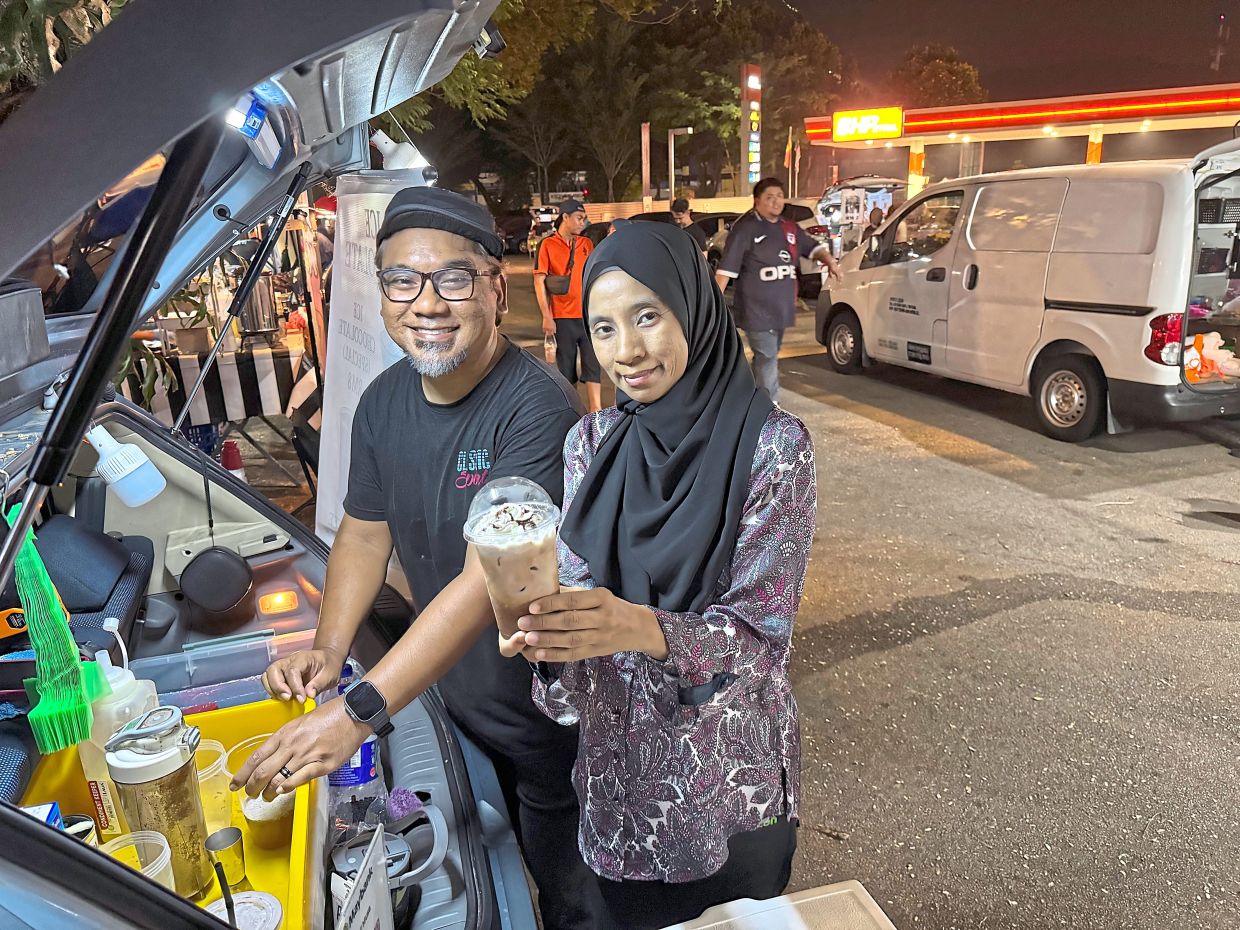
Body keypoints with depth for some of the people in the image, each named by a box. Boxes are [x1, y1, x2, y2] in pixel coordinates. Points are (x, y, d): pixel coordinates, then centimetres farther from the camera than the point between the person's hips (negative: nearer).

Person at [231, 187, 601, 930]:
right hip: (458, 702, 6)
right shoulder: (383, 403, -4)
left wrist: (357, 714, -38)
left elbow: (489, 581, -35)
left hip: (548, 716, -6)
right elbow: (365, 533, 7)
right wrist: (329, 649, -7)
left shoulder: (537, 408, -29)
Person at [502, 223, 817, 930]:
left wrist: (642, 627, -37)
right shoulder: (593, 442, -3)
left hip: (734, 779, -3)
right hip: (619, 772, 3)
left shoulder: (773, 443, -16)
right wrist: (546, 628, -27)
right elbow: (580, 599, -4)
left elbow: (761, 631, -19)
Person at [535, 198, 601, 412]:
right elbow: (539, 281, -6)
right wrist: (547, 316, -10)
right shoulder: (548, 245, -2)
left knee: (592, 363, 0)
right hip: (563, 317, -3)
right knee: (566, 368, 6)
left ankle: (596, 411, 1)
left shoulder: (586, 244, 9)